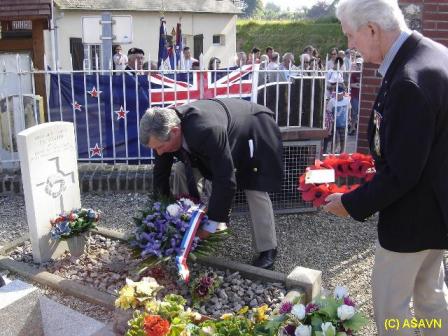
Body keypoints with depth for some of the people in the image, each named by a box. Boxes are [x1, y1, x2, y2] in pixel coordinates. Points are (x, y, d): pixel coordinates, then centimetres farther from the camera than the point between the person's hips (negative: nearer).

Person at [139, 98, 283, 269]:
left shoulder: (207, 131, -47)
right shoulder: (165, 130, -24)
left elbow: (225, 180, -43)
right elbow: (161, 172, -9)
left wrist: (212, 222, -34)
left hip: (254, 132, -7)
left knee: (255, 191, -12)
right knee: (182, 173, 1)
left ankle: (268, 249, 4)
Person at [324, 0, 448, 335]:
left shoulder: (409, 82, -30)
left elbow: (399, 174, -26)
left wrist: (351, 204, -13)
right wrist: (381, 166, 11)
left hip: (413, 213, -9)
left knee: (390, 300, 10)